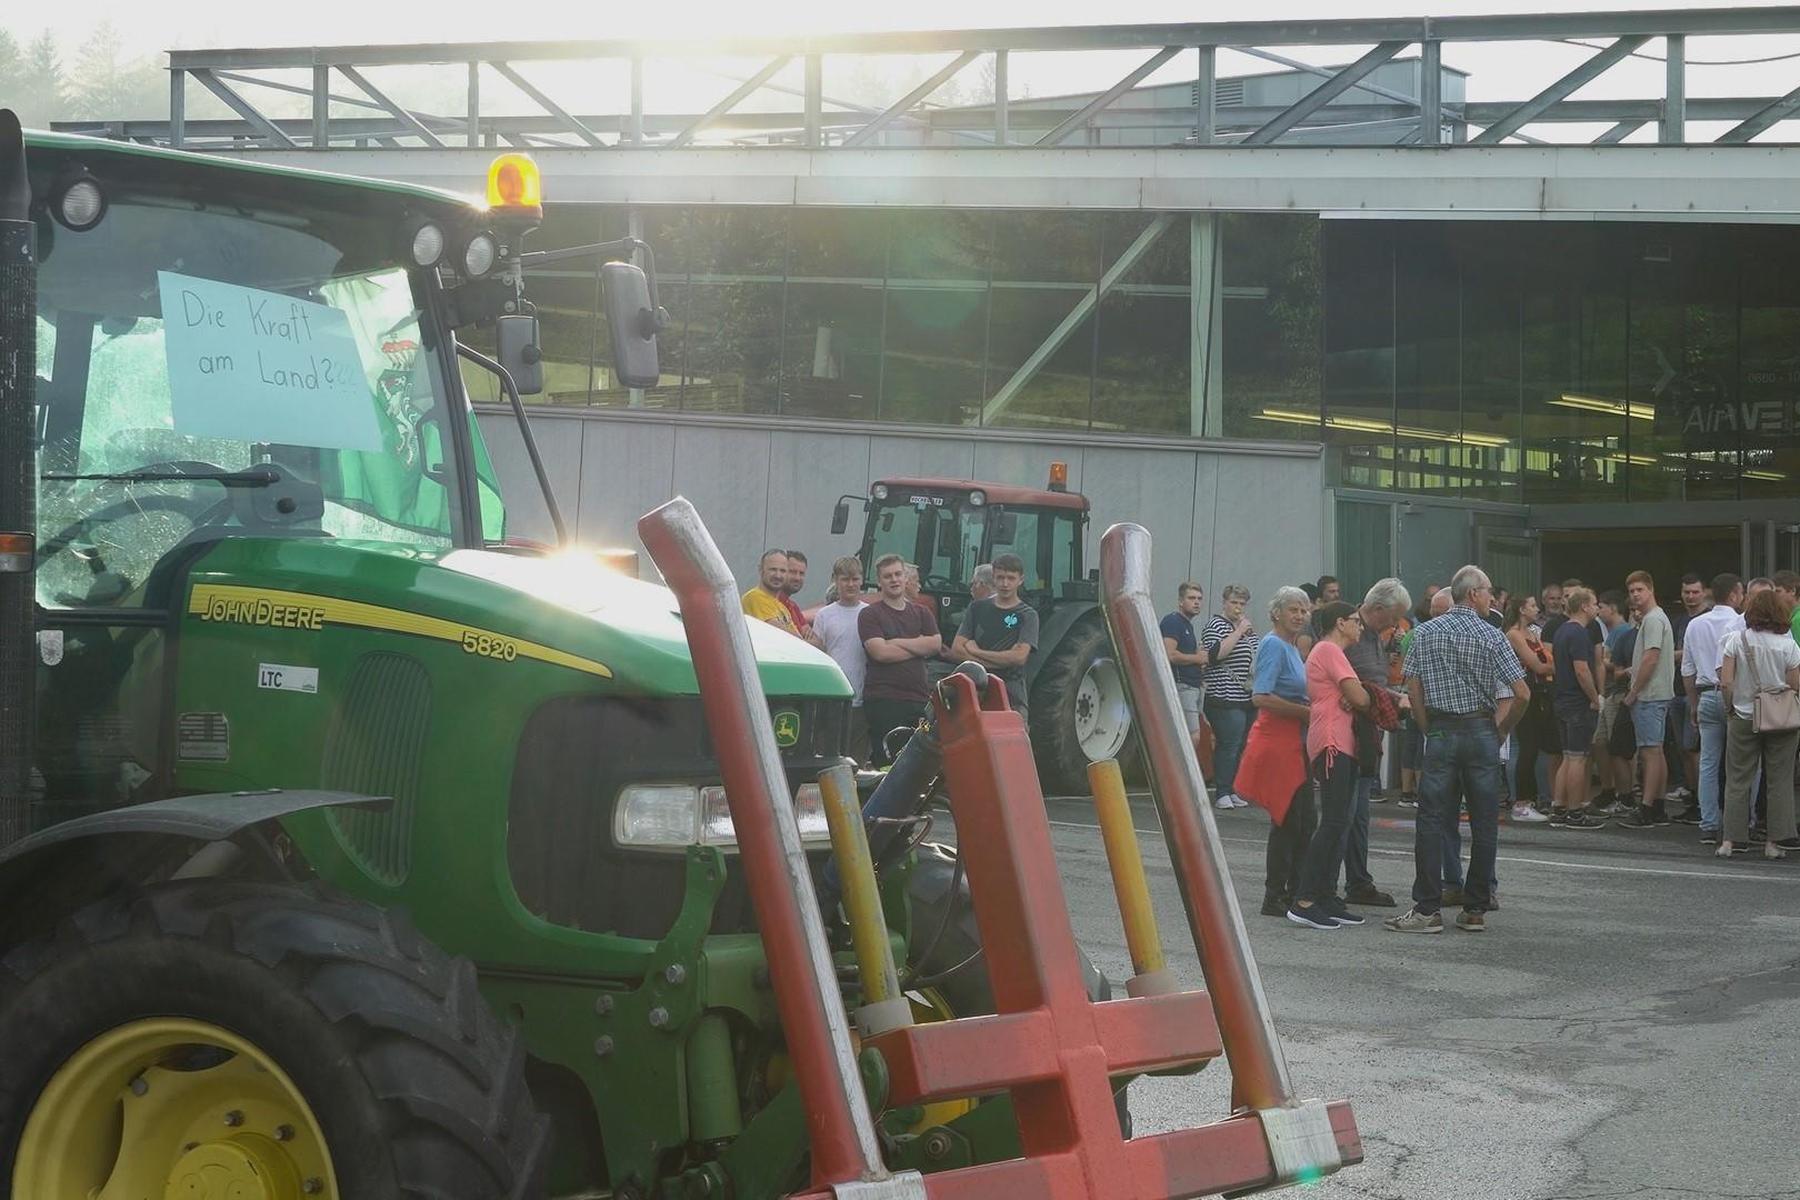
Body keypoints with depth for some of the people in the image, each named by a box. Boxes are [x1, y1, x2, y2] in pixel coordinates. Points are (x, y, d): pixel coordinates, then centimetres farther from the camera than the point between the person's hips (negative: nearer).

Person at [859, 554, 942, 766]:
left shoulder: (921, 613, 18)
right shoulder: (869, 614, 4)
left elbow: (936, 644, 1)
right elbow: (880, 652, -11)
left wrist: (897, 642, -6)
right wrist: (919, 647, -2)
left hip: (919, 698, 4)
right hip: (883, 700, -4)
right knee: (887, 762, -9)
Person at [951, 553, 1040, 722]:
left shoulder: (1027, 615, 3)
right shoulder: (977, 608, 13)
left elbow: (1019, 656, -10)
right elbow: (957, 648, 3)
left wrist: (976, 651, -4)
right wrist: (1002, 661, -7)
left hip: (1011, 697, -2)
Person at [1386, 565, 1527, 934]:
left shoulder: (1426, 633, 3)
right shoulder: (1491, 636, -2)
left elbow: (1413, 686, 1)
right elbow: (1522, 694, -6)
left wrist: (1428, 728, 10)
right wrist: (1502, 730, 8)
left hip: (1440, 733, 1)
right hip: (1481, 731, -1)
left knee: (1431, 820, 1)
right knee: (1484, 823, 6)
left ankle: (1427, 910, -4)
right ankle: (1475, 910, 8)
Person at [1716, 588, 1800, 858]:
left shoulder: (1736, 639, -6)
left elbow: (1726, 682, -10)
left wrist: (1732, 704, 6)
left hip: (1744, 717, 1)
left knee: (1737, 780, 7)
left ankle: (1732, 839, 4)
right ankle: (1776, 840, 5)